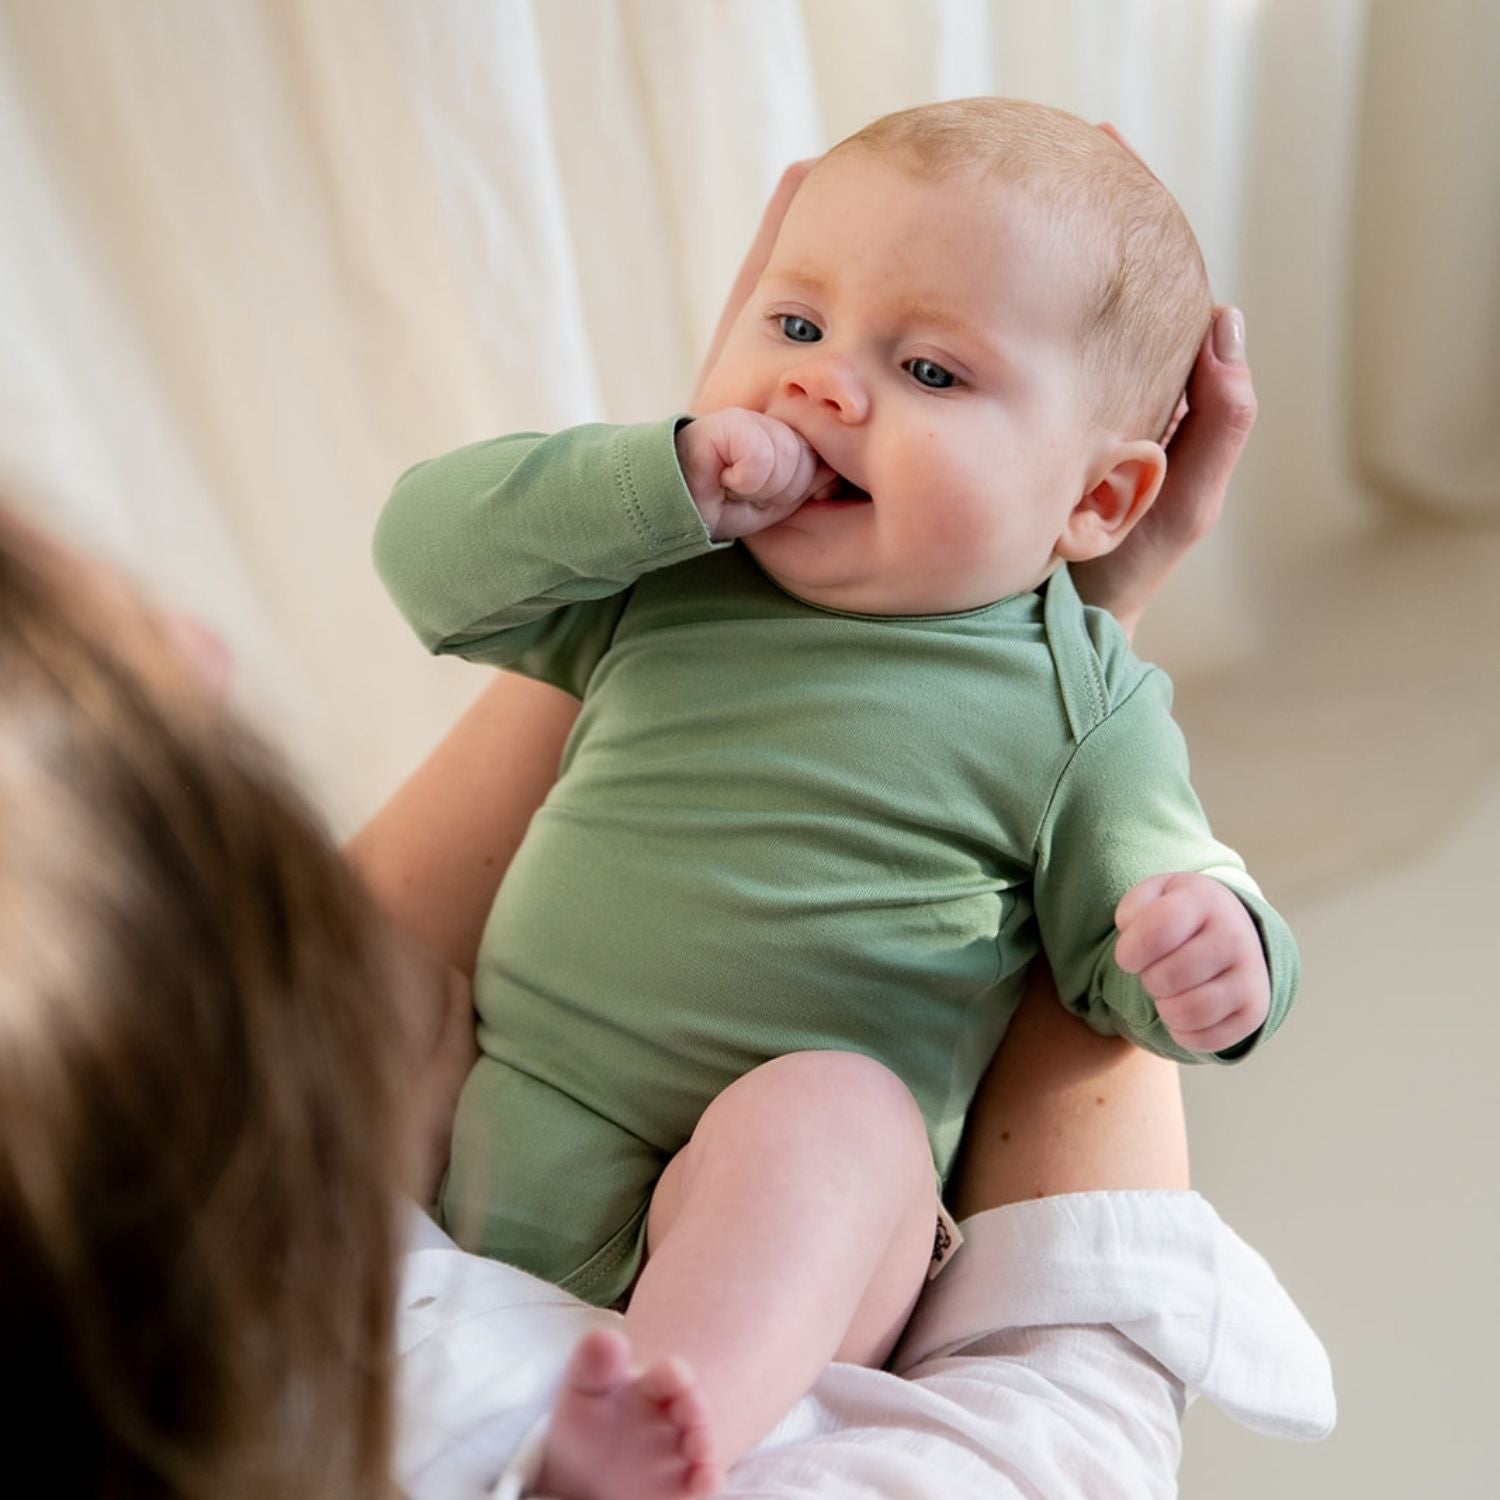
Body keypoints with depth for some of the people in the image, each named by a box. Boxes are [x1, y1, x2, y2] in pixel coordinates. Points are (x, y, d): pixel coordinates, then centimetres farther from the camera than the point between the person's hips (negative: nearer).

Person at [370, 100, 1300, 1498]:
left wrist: (1215, 958, -21)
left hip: (770, 1206, -5)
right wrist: (665, 480, -13)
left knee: (824, 1108, -36)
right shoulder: (657, 579, 7)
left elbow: (1119, 931, 4)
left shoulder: (1078, 700, 0)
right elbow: (431, 546, -1)